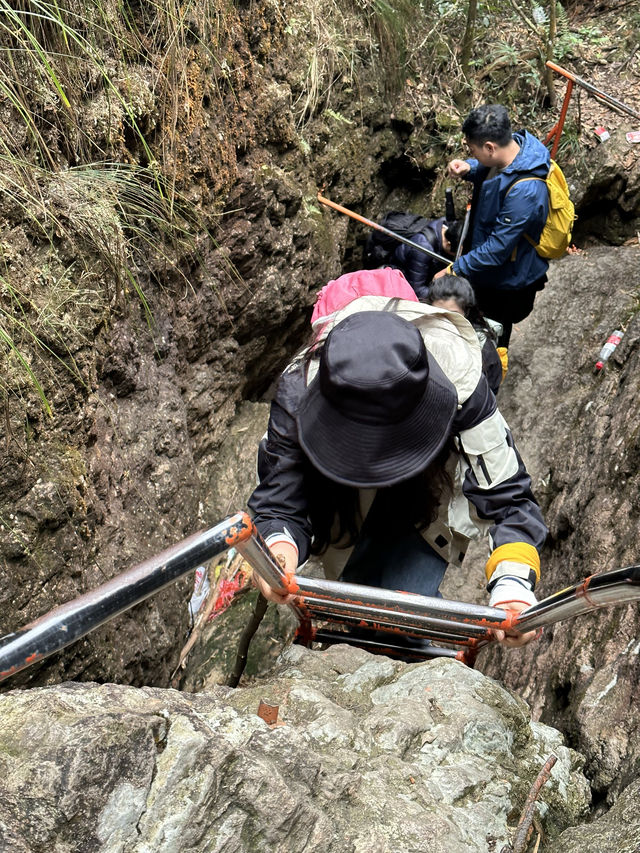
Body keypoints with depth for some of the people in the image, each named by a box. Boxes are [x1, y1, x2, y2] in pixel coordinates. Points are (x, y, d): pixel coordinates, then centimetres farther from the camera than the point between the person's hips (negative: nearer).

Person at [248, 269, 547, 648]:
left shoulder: (459, 383, -38)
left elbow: (508, 496, -32)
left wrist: (513, 585, -50)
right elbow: (281, 498, -30)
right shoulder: (299, 389, -34)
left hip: (429, 507, -2)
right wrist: (279, 546, -55)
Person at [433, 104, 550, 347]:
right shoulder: (514, 144, -11)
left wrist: (454, 270, -24)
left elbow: (497, 249, -32)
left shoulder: (525, 191, -39)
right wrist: (467, 169, -11)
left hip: (507, 284, -9)